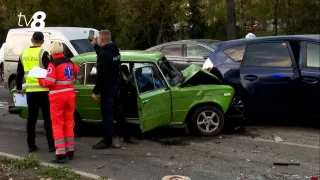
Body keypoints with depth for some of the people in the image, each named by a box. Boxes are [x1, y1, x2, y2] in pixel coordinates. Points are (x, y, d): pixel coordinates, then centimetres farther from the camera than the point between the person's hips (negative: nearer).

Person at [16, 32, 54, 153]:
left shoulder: (24, 54, 9)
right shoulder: (43, 53, -9)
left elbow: (19, 72, 17)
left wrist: (19, 87, 27)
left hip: (30, 91, 5)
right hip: (43, 90, -5)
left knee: (31, 118, 11)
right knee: (48, 118, 2)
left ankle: (31, 145, 14)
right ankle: (51, 145, 3)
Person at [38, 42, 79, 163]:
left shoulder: (53, 64, -14)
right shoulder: (70, 62, 7)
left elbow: (49, 82, -18)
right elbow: (76, 71, 28)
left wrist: (40, 81, 1)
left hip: (57, 97, -6)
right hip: (70, 94, 6)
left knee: (57, 125, 0)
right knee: (68, 123, 15)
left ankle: (61, 154, -5)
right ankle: (70, 151, 21)